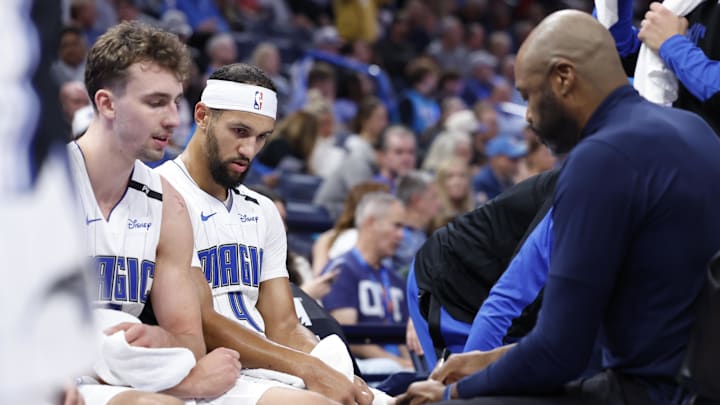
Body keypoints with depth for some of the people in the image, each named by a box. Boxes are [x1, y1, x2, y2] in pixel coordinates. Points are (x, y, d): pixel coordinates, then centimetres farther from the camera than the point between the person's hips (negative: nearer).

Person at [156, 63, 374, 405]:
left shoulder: (263, 212, 19)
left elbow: (283, 327, 13)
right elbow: (201, 323, -14)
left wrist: (339, 376, -7)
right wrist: (306, 368, -20)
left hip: (268, 376, 8)